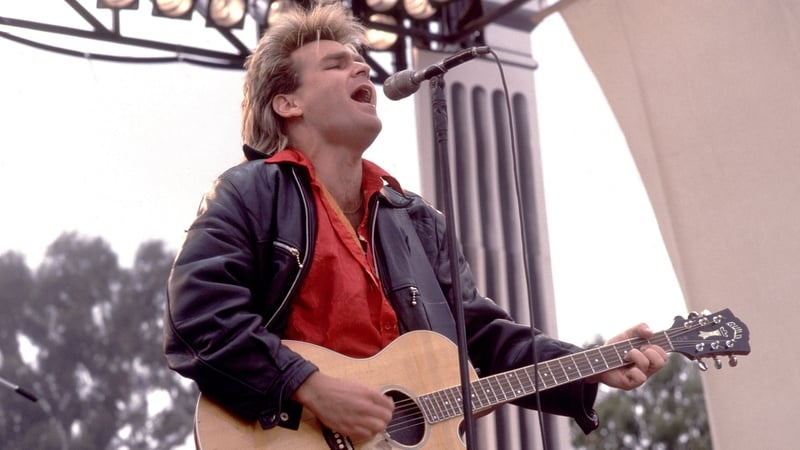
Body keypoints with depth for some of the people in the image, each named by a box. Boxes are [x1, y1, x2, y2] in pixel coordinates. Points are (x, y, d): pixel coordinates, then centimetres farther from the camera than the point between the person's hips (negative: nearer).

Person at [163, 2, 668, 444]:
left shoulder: (415, 219, 18)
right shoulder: (250, 193, -1)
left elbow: (483, 333, 14)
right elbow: (195, 318, -13)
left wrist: (592, 369, 2)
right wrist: (311, 389, -19)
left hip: (415, 430, 5)